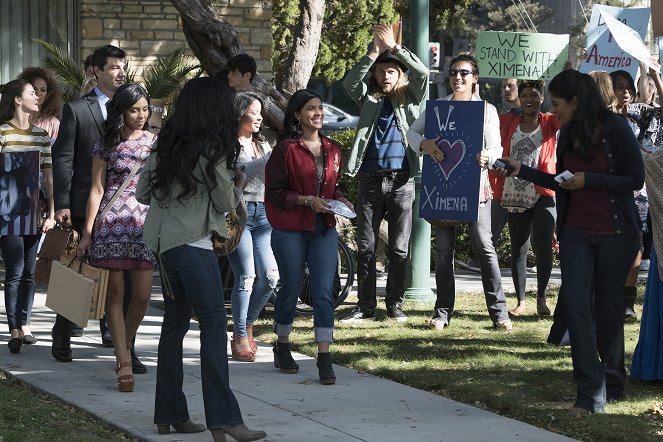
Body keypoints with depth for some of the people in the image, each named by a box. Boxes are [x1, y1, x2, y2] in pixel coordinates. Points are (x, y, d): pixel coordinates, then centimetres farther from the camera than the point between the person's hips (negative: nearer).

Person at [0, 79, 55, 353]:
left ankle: (24, 325, 17)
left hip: (34, 211, 5)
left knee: (29, 272, 8)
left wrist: (51, 213, 5)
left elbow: (49, 176, 11)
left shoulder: (41, 135, 11)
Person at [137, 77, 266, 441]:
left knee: (175, 323, 13)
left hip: (164, 241, 8)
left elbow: (142, 194, 13)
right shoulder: (212, 150, -11)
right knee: (214, 324, -9)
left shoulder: (165, 145, 10)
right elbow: (226, 203, -2)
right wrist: (238, 184, 18)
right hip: (192, 244, -8)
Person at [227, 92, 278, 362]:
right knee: (246, 276, -10)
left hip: (262, 214, 7)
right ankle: (240, 338, 0)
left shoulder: (263, 145, 21)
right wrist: (271, 157, -21)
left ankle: (246, 327, 17)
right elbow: (243, 172, -16)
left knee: (270, 276, -3)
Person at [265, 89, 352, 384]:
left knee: (324, 291, -6)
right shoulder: (285, 149, -6)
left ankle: (324, 358, -8)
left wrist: (339, 200, 4)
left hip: (324, 229, 4)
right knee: (290, 289, 7)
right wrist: (307, 200, -17)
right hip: (290, 231, -4)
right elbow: (274, 192, -8)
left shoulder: (331, 151, 11)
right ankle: (282, 346, 28)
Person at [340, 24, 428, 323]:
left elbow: (422, 74, -8)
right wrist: (374, 52, -13)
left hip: (401, 181, -1)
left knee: (399, 248, 3)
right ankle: (366, 306, 6)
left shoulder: (409, 98, 9)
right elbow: (350, 82, -7)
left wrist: (394, 47, -9)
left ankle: (395, 304, 11)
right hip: (370, 180, 1)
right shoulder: (369, 99, 12)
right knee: (365, 247, 2)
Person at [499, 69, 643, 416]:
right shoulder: (568, 134, 8)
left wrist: (588, 180, -19)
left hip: (615, 234, -5)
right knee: (575, 303, -10)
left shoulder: (616, 129, -11)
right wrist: (521, 171, 11)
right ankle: (590, 394, -10)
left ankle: (612, 383, 26)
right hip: (576, 232, 5)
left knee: (608, 308, 5)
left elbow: (636, 179, -12)